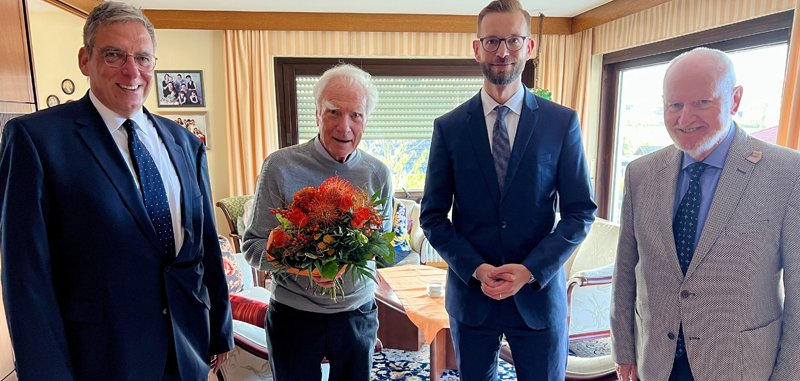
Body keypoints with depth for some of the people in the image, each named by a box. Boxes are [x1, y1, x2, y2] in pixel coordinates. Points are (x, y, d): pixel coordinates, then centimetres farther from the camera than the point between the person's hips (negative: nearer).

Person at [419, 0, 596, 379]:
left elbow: (581, 211, -2)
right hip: (470, 294, 1)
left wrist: (531, 270, -13)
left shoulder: (562, 122, -3)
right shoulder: (449, 127, -2)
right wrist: (475, 269, -12)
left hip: (539, 292, 0)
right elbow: (433, 216, -1)